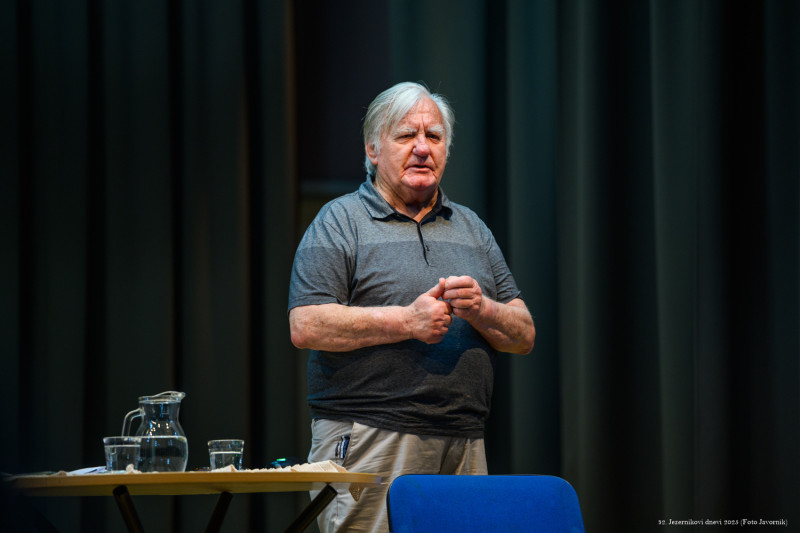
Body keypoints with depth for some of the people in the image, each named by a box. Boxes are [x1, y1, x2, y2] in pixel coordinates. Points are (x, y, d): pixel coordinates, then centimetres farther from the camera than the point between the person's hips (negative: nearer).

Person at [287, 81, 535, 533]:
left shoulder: (472, 229, 20)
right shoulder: (340, 222, 3)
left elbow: (524, 336, 14)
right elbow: (307, 327, -10)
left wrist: (480, 309, -8)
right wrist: (406, 321, -15)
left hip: (464, 447, 5)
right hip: (371, 445, -5)